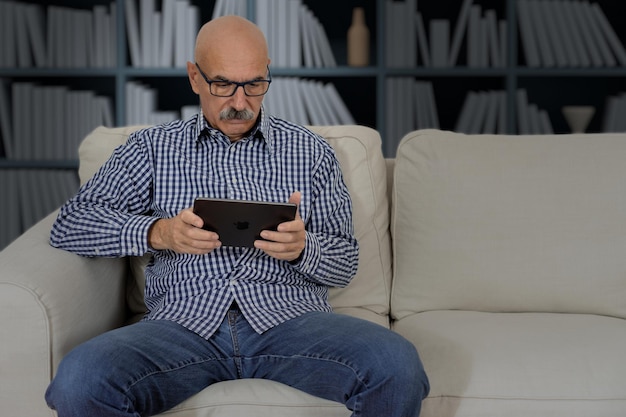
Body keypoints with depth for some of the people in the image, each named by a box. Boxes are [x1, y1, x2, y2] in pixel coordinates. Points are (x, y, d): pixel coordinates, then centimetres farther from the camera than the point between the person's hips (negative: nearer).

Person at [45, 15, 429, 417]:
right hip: (184, 319, 0)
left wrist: (303, 248, -9)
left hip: (289, 314, 1)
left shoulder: (310, 151, 16)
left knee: (397, 365, -30)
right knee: (79, 381, -31)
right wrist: (157, 233, -10)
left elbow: (345, 263, 16)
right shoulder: (152, 147, 15)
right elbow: (69, 226, 8)